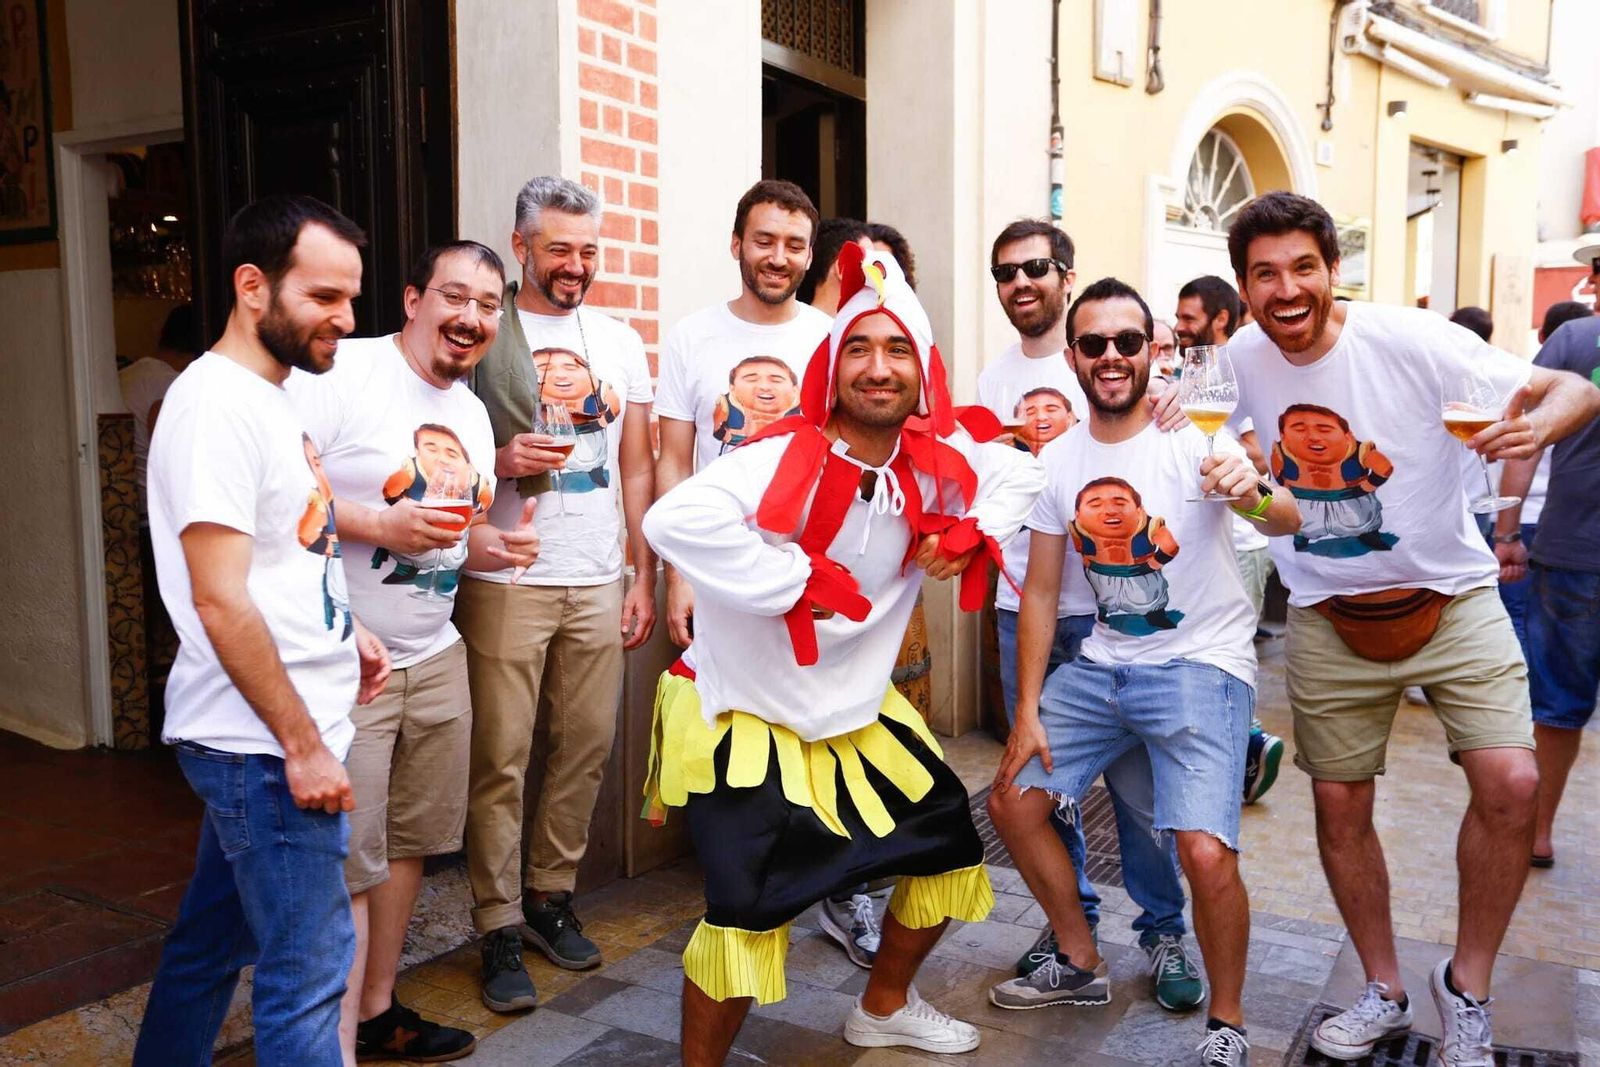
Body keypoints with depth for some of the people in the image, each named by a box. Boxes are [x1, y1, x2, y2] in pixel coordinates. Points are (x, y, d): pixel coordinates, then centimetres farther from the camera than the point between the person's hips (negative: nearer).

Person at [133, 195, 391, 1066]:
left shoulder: (267, 398, 13)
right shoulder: (217, 406, -17)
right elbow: (220, 601, -22)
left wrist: (344, 628, 9)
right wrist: (304, 745, -19)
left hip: (255, 743, 10)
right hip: (267, 744, -10)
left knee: (212, 939, 22)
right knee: (307, 971, -1)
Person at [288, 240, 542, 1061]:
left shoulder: (472, 413, 13)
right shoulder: (341, 372, -13)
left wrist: (492, 547, 1)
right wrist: (378, 523, -25)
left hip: (435, 656, 8)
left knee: (408, 840, 17)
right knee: (346, 866, -1)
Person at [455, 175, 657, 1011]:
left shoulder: (620, 343, 12)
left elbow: (636, 469, 13)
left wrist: (644, 579, 9)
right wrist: (495, 462, -19)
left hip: (598, 582, 4)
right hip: (506, 581, -4)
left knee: (586, 747, 8)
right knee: (500, 757, -1)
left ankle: (550, 895, 26)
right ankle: (500, 930, 11)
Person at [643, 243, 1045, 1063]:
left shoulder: (935, 461, -4)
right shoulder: (787, 459, -26)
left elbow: (1019, 475, 15)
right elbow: (674, 520, -42)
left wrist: (971, 534, -5)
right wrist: (799, 579, -35)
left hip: (854, 702, 8)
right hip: (742, 712, -8)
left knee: (946, 837, 17)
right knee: (750, 906, -15)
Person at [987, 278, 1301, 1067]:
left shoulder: (1194, 437, -12)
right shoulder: (1058, 461, 2)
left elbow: (1288, 523, -27)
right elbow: (1039, 592, 6)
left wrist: (1257, 494, -51)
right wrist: (1027, 712, 1)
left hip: (1201, 664, -5)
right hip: (1102, 666, 6)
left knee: (1206, 852, -21)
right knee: (1011, 802, 6)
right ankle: (1080, 966, 28)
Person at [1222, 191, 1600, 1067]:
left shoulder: (1410, 341, -18)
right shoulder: (1240, 361, -6)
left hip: (1448, 597, -2)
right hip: (1328, 615, 3)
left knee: (1510, 783, -15)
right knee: (1339, 805, 6)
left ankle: (1466, 985, 10)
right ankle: (1384, 993, 28)